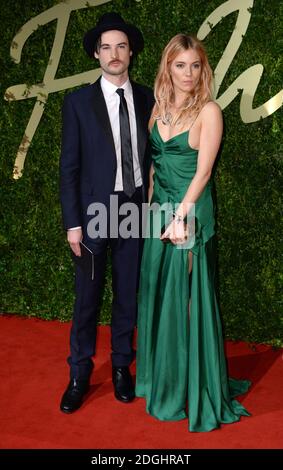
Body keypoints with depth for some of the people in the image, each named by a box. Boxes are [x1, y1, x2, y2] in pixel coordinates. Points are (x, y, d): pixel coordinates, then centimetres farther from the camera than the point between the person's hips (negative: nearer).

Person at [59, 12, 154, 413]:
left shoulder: (147, 99, 5)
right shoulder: (78, 102, -3)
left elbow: (152, 154, 9)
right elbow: (69, 166, -4)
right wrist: (72, 223, -8)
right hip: (95, 211, -2)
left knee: (128, 294, 12)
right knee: (87, 297, 5)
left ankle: (121, 366, 29)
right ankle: (80, 374, 22)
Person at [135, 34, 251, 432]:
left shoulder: (208, 111, -8)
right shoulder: (160, 107, 10)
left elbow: (203, 171, -14)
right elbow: (155, 163, 13)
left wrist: (180, 215, -21)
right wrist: (152, 206, 8)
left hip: (191, 213, -6)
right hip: (159, 211, 6)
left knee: (188, 297, 1)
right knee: (158, 293, 14)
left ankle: (196, 387, 18)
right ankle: (162, 379, 32)